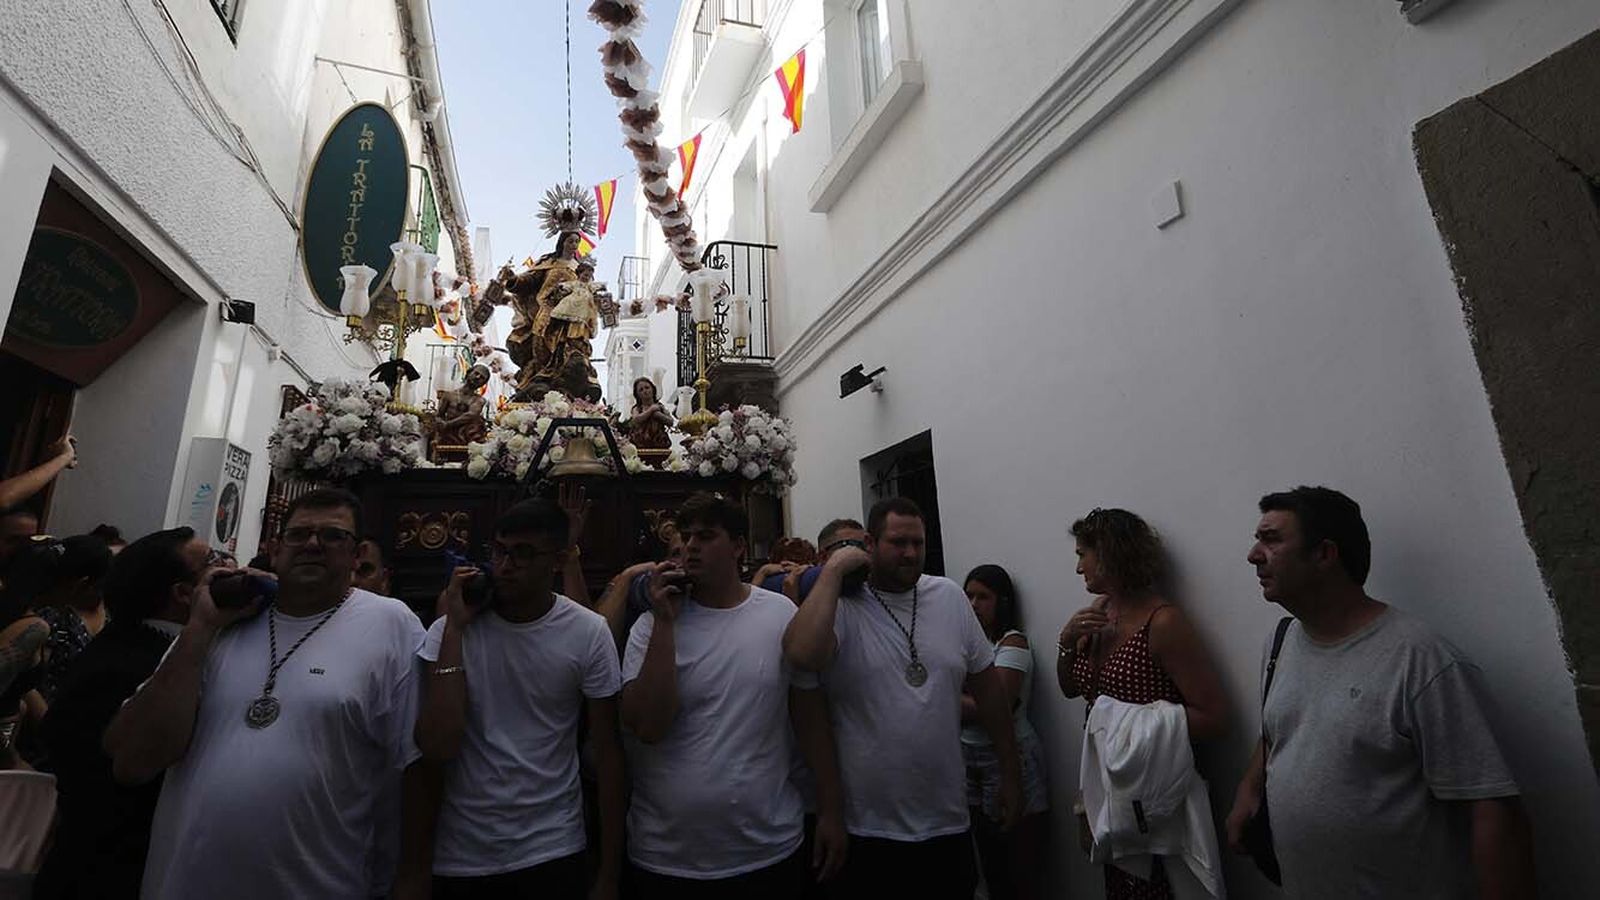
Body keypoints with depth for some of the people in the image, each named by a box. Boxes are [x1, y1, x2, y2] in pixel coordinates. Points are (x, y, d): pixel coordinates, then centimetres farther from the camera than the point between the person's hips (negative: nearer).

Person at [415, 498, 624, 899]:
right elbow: (438, 748, -18)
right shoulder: (449, 630, -9)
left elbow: (607, 754, -6)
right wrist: (455, 628, -20)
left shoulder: (589, 633, -12)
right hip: (460, 857, 2)